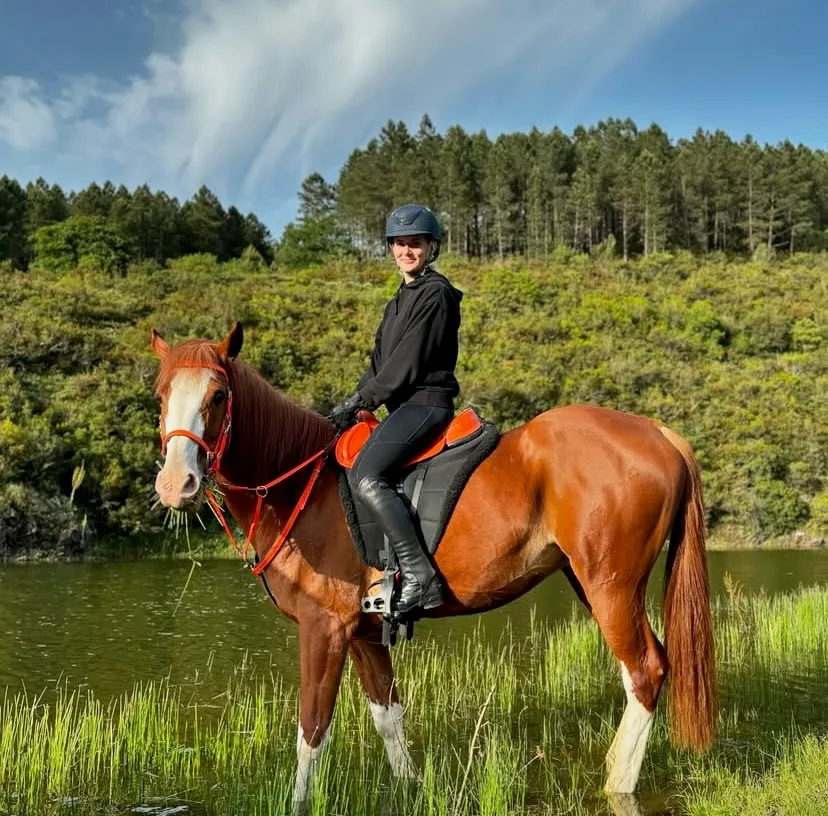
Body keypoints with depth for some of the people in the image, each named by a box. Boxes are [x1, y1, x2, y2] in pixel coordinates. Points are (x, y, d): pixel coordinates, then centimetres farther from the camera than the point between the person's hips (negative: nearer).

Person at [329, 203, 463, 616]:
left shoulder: (435, 294, -8)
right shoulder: (401, 298, 22)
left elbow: (407, 363, -14)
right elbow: (381, 361, 20)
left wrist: (361, 401, -11)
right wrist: (355, 400, 5)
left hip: (426, 401, -11)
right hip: (406, 406, 11)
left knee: (366, 475, -28)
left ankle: (420, 576, -30)